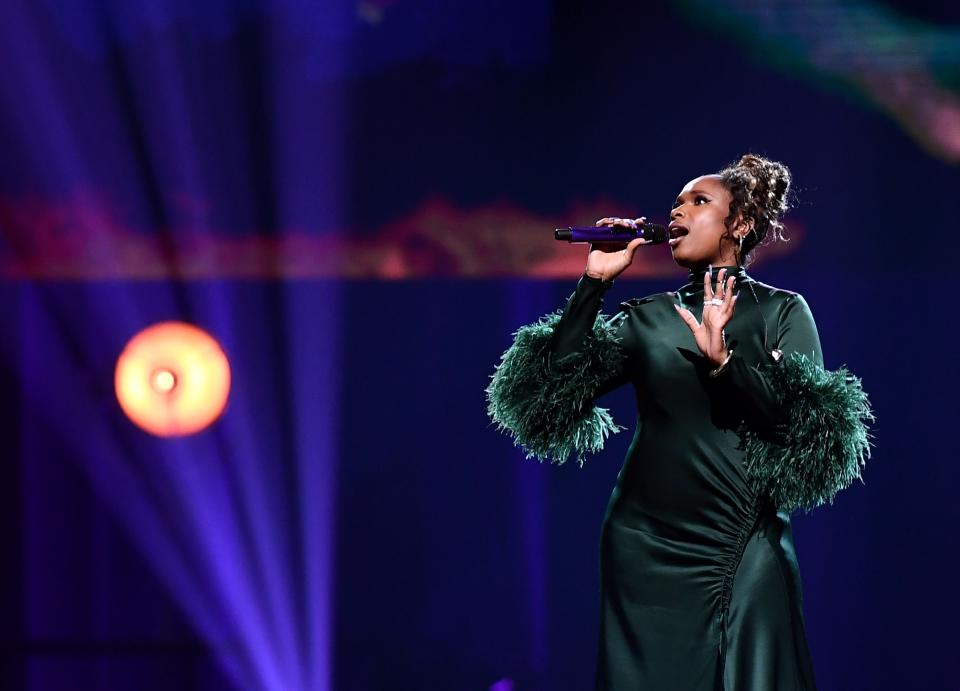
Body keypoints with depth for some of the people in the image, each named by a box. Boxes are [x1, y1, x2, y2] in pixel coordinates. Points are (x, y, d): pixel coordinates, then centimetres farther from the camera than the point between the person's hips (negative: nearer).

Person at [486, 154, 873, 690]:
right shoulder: (646, 319, 10)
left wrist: (723, 358, -20)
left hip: (744, 552, -2)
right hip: (645, 546, 2)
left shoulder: (782, 311, 3)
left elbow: (813, 426, -9)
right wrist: (594, 283, -3)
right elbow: (552, 391, 0)